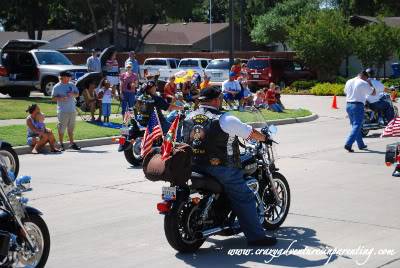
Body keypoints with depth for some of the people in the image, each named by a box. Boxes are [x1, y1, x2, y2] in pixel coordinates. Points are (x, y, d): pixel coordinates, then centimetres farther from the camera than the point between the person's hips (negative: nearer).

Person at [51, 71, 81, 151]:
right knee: (61, 128, -4)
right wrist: (60, 98, -21)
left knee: (71, 128, 12)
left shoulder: (72, 85, 12)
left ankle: (72, 143, 20)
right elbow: (53, 97, -4)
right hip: (62, 111, -5)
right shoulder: (57, 87, -2)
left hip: (72, 110, 5)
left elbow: (77, 94, 17)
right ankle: (61, 144, 3)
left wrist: (73, 94, -5)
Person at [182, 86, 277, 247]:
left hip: (194, 167, 7)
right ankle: (256, 236, 1)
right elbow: (251, 134, -4)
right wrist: (265, 138, 16)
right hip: (221, 168, -7)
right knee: (244, 199, 2)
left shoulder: (188, 118, 5)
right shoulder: (225, 119, -12)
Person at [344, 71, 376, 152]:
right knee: (356, 126, -7)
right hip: (358, 106, -7)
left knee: (355, 125, 15)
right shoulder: (364, 83, -7)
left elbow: (345, 92, 26)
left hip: (348, 105, 7)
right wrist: (370, 84, 12)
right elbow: (373, 93, 0)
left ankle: (361, 145, 23)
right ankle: (348, 144, -20)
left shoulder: (348, 82, 13)